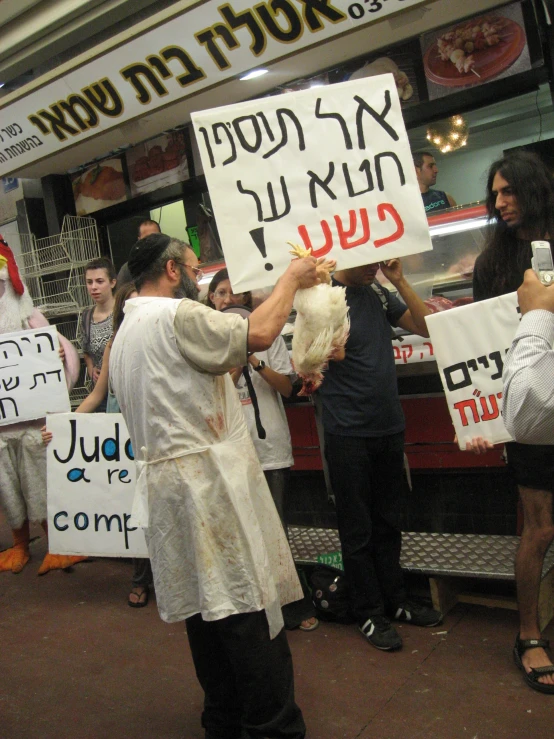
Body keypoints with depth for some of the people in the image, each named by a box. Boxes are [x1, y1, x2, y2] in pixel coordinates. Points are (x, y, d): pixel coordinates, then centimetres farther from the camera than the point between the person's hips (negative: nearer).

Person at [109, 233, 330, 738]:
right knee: (249, 607, -3)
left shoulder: (125, 334, 18)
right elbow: (259, 335, -15)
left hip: (167, 483, 10)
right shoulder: (176, 315, -12)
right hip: (209, 483, -10)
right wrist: (291, 277, -1)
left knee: (205, 606, 16)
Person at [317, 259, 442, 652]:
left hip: (389, 426, 6)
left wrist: (400, 281, -6)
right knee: (358, 529, 6)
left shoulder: (377, 292, 6)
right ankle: (370, 613, 21)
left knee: (388, 522, 18)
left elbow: (425, 327, 3)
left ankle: (396, 600, 33)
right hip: (348, 433, -6)